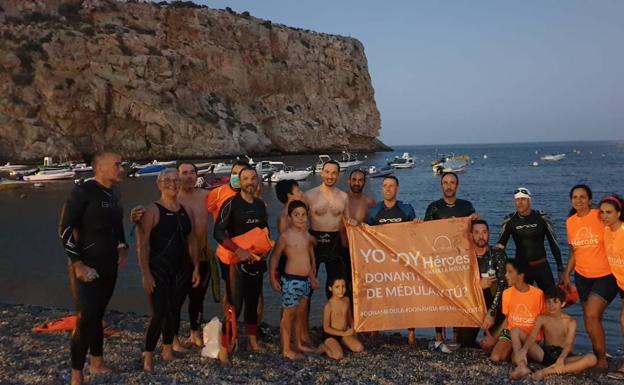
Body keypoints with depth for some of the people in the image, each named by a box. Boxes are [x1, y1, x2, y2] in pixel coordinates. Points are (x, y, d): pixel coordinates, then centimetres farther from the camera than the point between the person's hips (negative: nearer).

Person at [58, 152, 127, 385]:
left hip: (109, 266, 7)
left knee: (97, 316, 16)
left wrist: (122, 247, 7)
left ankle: (97, 364, 29)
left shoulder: (115, 193, 8)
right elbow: (64, 230, -15)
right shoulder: (83, 192, -14)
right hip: (85, 266, -7)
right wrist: (78, 264, -18)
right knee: (85, 320, -6)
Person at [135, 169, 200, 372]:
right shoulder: (152, 211, -10)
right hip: (158, 269, -6)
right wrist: (145, 273, -18)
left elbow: (192, 241, 14)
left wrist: (196, 267, 9)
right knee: (159, 313, -10)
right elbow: (142, 244, -13)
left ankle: (168, 351, 30)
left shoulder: (186, 212, 8)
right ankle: (148, 357, 4)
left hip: (180, 270, 6)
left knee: (174, 311, 13)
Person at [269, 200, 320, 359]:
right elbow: (274, 257, -6)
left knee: (301, 313, 17)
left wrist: (313, 276, 18)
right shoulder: (286, 236, -10)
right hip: (291, 280, -7)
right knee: (289, 314, 2)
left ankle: (298, 343, 32)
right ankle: (286, 349, 12)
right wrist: (272, 278, -7)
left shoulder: (308, 235, 8)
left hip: (306, 280, 7)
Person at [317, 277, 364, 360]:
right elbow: (326, 328, -15)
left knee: (359, 348, -12)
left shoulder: (346, 300, -2)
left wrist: (353, 331, 1)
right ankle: (324, 347, 3)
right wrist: (344, 333, -17)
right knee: (339, 355, -27)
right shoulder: (329, 305, -20)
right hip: (330, 335, -6)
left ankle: (342, 343, 13)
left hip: (344, 333, 6)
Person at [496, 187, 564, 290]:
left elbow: (553, 243, 1)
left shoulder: (542, 218, -7)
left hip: (542, 266, -1)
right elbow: (501, 243, 3)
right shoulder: (510, 220, -4)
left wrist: (560, 268, 2)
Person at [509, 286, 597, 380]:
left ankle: (547, 371, -40)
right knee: (515, 331, -10)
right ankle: (522, 366, -34)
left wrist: (561, 359, -40)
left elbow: (569, 344, -18)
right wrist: (524, 350, -35)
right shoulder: (541, 319, 3)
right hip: (544, 354, 2)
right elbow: (532, 337, -12)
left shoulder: (570, 322, -3)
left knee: (592, 358, -31)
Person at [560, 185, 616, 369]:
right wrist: (567, 274, 10)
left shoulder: (600, 217, -12)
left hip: (605, 276, -5)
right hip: (582, 276, 5)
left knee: (591, 316, -13)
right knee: (593, 319, 11)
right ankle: (598, 357, 25)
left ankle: (602, 359, 5)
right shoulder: (570, 222, 4)